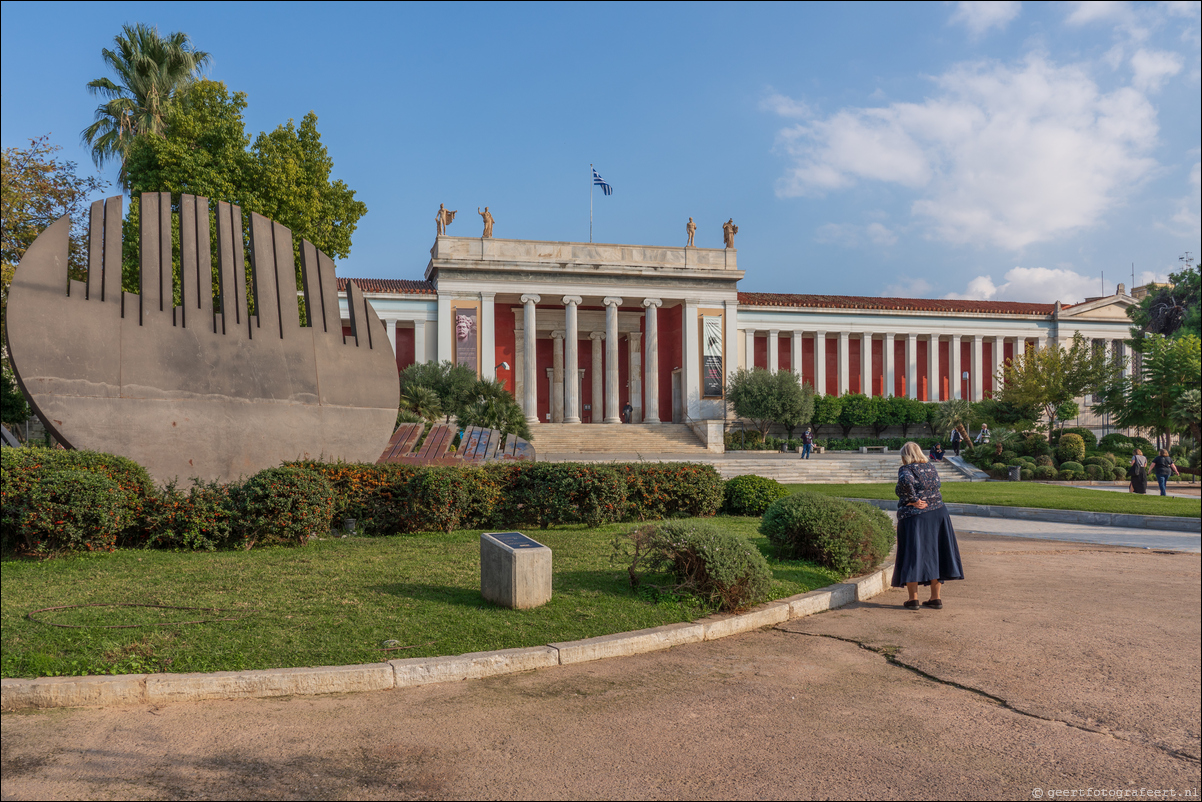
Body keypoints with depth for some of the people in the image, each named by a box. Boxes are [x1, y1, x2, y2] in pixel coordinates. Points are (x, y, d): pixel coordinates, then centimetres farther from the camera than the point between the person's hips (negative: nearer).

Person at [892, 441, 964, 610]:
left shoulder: (906, 469, -10)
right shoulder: (932, 468, 9)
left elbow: (906, 481, -30)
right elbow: (936, 487, 10)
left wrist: (914, 500, -19)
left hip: (914, 517, -6)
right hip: (938, 514, 6)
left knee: (912, 554, 4)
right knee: (934, 554, 12)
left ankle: (913, 599, 7)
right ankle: (936, 598, 16)